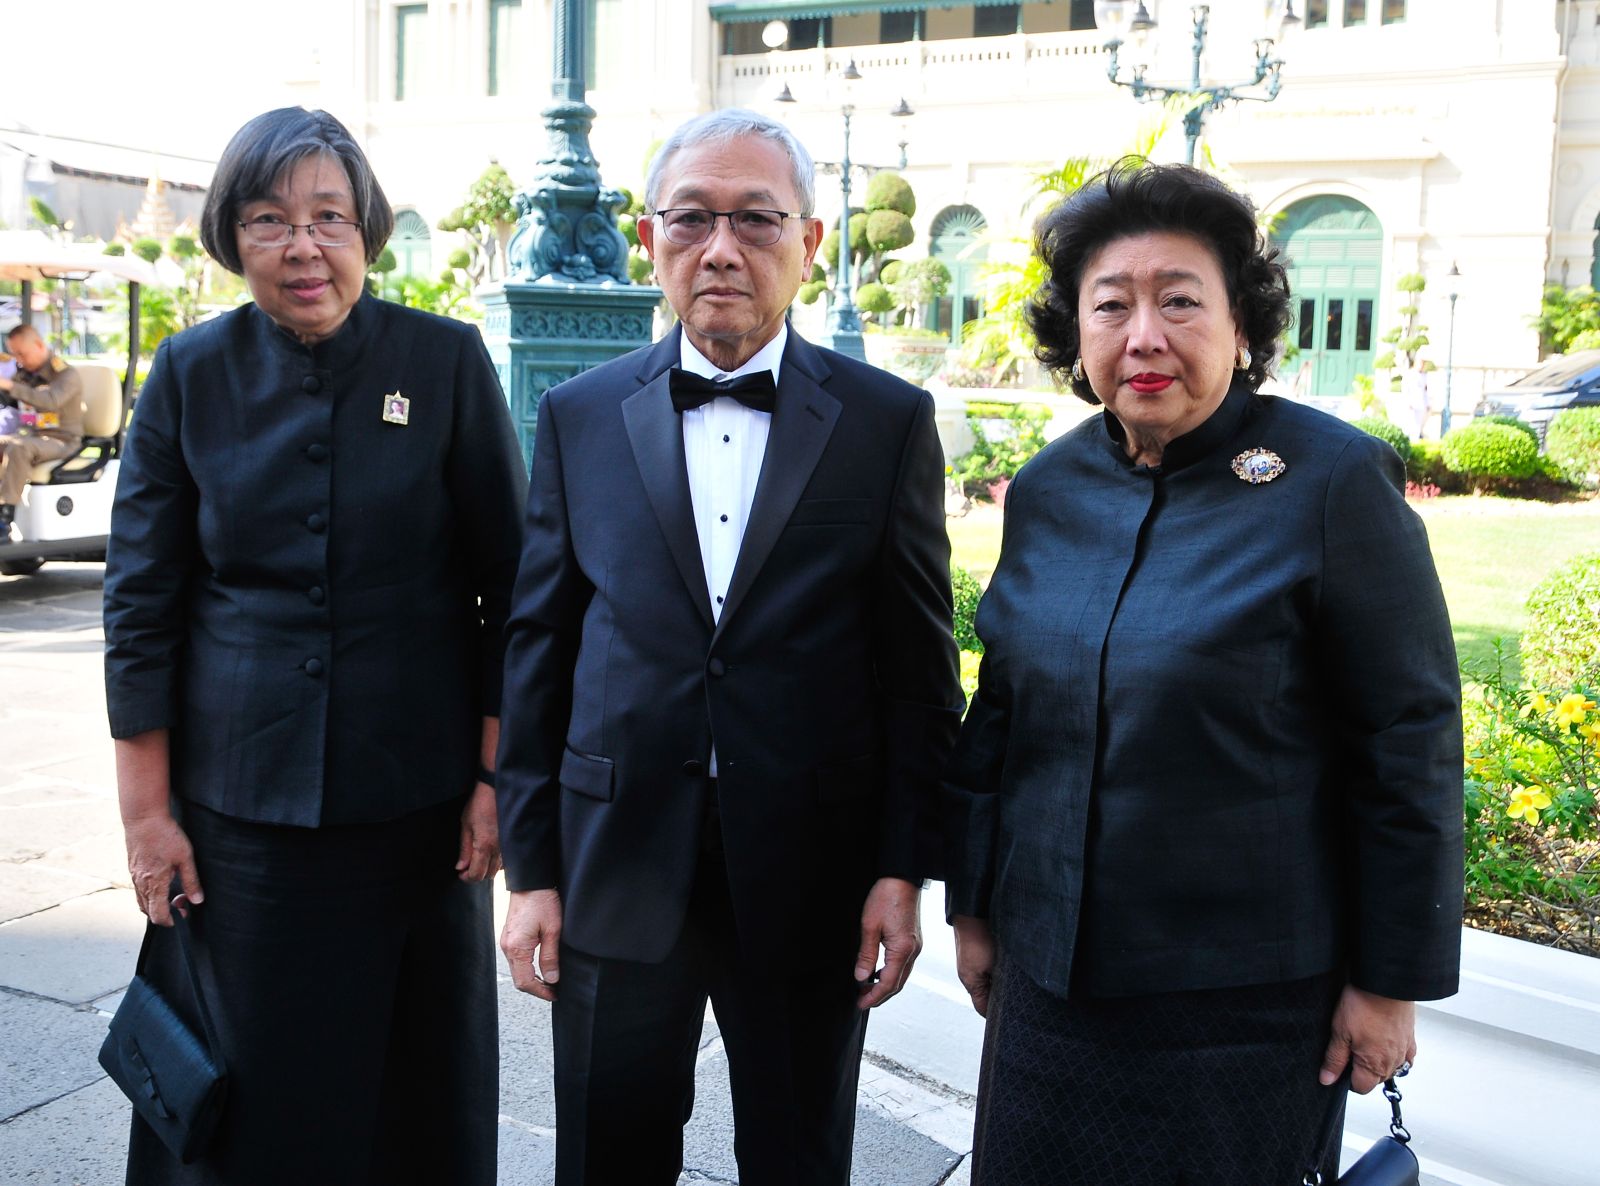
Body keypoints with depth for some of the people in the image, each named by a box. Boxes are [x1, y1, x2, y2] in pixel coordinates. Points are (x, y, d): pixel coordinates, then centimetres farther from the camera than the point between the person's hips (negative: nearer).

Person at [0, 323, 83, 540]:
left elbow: (51, 400, -31)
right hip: (30, 435, 8)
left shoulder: (66, 374, -11)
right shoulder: (25, 372, 13)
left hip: (61, 441, -8)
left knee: (17, 449, -35)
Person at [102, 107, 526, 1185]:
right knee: (253, 1091, 9)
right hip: (239, 802, 1)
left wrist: (496, 778, -4)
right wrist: (148, 810, 0)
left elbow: (510, 584, -1)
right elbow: (141, 603, 3)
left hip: (416, 802, 0)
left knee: (423, 1084, 11)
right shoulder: (191, 374, 0)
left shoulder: (447, 361, -4)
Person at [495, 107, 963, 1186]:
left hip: (809, 885, -1)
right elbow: (538, 650, 4)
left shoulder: (890, 422, -1)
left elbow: (920, 667, 0)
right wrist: (532, 868, 2)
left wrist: (904, 868, -4)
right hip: (616, 878, 1)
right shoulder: (579, 418, 3)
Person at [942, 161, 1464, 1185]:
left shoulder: (1336, 481, -13)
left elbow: (1411, 746, -10)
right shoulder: (1047, 490, 2)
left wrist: (1392, 981, -8)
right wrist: (974, 907, 13)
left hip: (1248, 1005, -4)